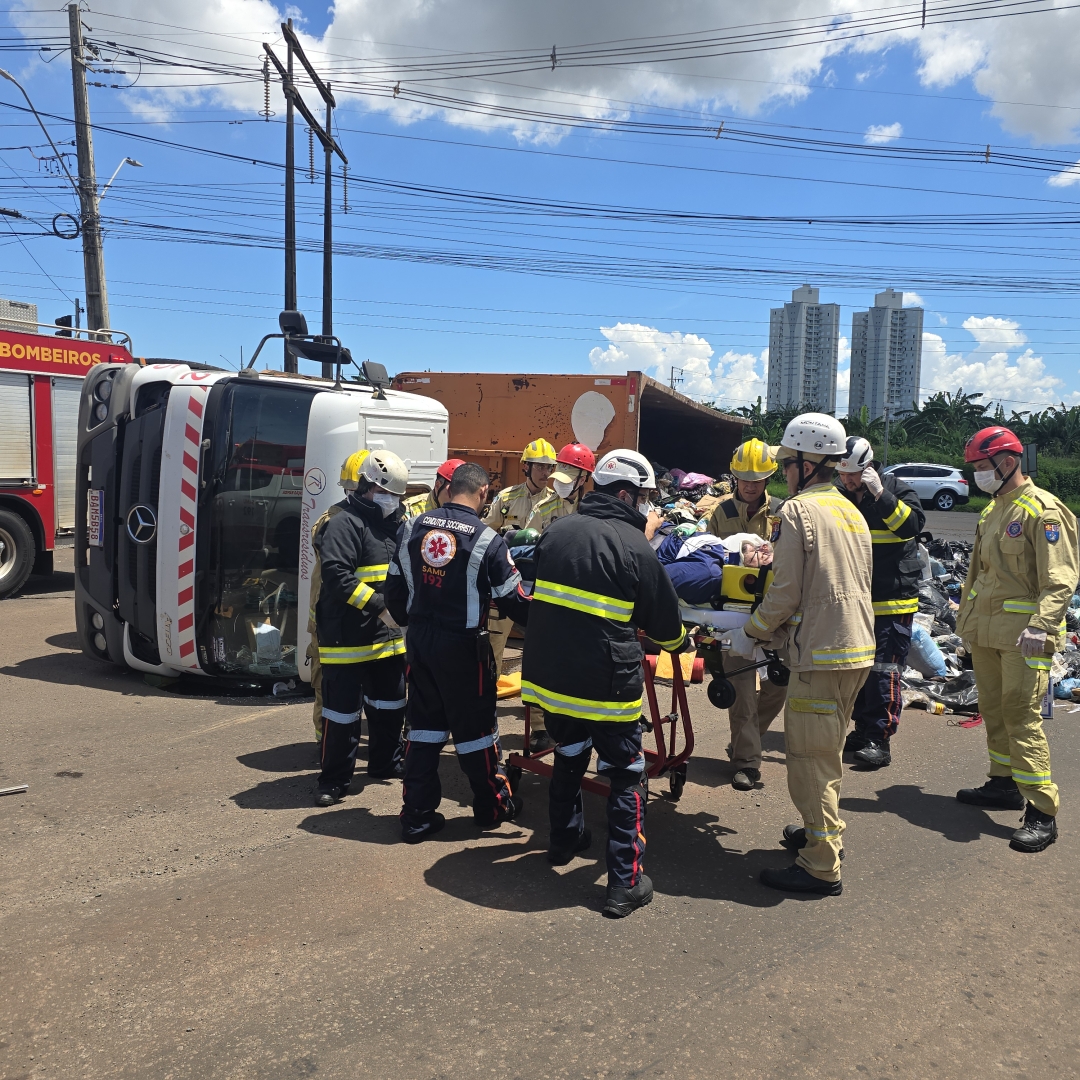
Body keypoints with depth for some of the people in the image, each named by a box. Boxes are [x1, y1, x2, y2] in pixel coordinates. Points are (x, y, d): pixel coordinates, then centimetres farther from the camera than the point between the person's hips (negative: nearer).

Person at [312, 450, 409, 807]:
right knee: (343, 710, 0)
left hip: (389, 636, 8)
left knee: (390, 704, 19)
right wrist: (379, 605, -28)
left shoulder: (395, 523, 15)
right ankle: (334, 780, 13)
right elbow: (338, 576, -23)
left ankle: (386, 764, 37)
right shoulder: (345, 524, -12)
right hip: (348, 638, -8)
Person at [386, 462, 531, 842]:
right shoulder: (486, 539, -15)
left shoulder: (414, 527, 0)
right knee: (474, 726, 10)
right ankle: (492, 806, 28)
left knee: (424, 724, 15)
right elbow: (513, 600, -12)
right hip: (463, 645, -4)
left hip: (420, 640, 5)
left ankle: (416, 815, 20)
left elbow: (395, 587, 7)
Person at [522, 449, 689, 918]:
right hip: (607, 682, -6)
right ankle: (625, 883, 12)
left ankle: (564, 839, 45)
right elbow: (664, 623, -2)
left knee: (568, 757, 27)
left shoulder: (556, 530, 3)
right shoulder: (635, 545, -12)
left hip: (549, 674, 6)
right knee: (626, 777, 9)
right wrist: (679, 640, 20)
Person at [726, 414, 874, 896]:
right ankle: (825, 830, 38)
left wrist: (751, 634, 0)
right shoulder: (851, 511, 14)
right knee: (828, 750, 23)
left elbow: (785, 594, -15)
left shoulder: (797, 510, -13)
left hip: (822, 652, -9)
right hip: (859, 645, 9)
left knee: (810, 757, 0)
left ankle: (822, 866, 8)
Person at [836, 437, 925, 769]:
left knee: (884, 670, -6)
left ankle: (880, 739, 0)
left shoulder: (897, 489, -5)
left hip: (893, 600, -5)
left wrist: (880, 494, -26)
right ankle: (863, 730, 23)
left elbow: (913, 524, -22)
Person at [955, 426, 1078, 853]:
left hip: (1022, 633, -8)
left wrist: (1041, 625, -31)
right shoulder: (992, 510, 15)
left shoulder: (1042, 510, -13)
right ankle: (1003, 784, 29)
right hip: (985, 629, 8)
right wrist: (967, 615, 22)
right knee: (993, 709, 15)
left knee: (1022, 714, -9)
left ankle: (1041, 812, -4)